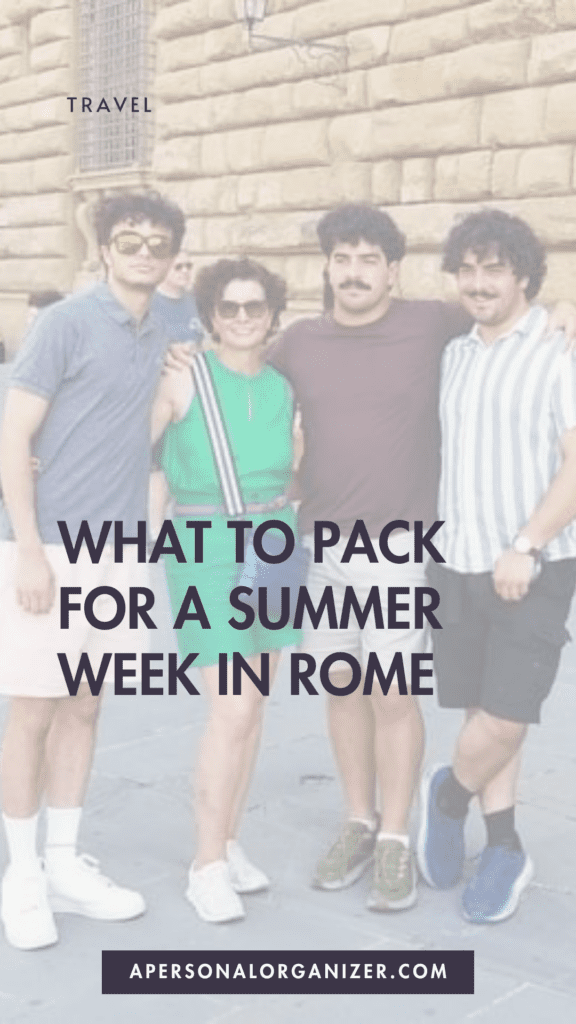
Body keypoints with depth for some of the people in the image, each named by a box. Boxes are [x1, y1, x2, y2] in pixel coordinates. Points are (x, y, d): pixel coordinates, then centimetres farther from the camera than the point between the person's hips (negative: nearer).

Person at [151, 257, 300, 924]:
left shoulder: (283, 389, 6)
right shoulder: (184, 378, -10)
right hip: (208, 553, -5)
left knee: (249, 703, 9)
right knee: (234, 710, -11)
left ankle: (227, 842, 22)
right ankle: (208, 867, 2)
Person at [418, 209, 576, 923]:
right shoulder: (452, 356, 11)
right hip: (456, 565, 5)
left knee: (505, 718, -6)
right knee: (482, 711, 10)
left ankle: (448, 794, 24)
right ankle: (504, 850, 26)